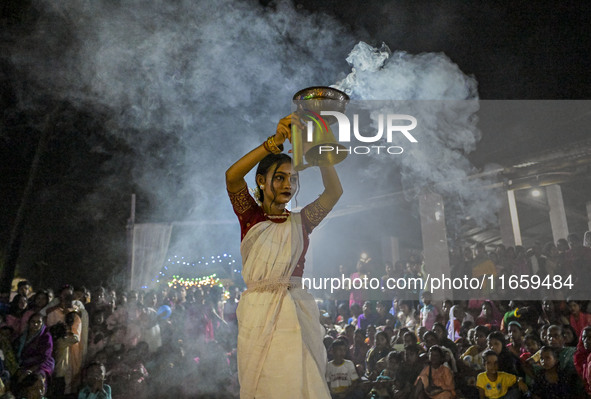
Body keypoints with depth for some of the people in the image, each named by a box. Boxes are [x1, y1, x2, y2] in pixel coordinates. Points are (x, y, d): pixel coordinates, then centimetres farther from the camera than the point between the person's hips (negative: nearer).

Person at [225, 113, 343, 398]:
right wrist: (275, 141, -20)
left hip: (295, 312, 1)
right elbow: (232, 176, -12)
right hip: (258, 311, -1)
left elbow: (334, 191, 1)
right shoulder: (250, 215, 5)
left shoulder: (301, 221, 11)